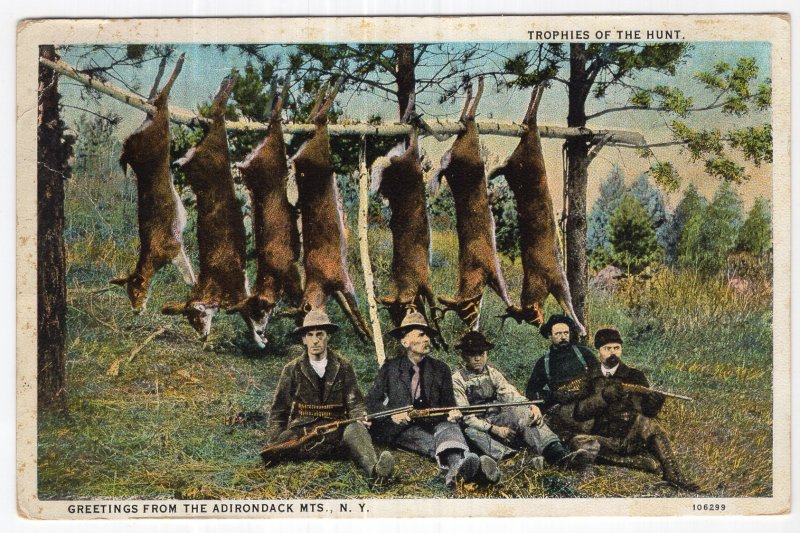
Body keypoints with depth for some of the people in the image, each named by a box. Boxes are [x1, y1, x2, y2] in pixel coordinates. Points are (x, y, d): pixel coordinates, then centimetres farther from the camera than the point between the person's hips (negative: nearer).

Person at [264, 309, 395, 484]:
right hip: (302, 431, 0)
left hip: (336, 430, 0)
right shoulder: (292, 370, 8)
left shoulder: (344, 367, 10)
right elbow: (278, 413, 11)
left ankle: (374, 471, -59)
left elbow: (355, 403, 7)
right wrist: (273, 444, -3)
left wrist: (361, 417, -17)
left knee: (355, 427, -35)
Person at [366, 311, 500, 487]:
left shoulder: (440, 369, 17)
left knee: (449, 427, -34)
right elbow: (371, 401, 8)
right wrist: (392, 414, -12)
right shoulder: (390, 368, 11)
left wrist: (453, 412, -10)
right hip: (401, 429, -2)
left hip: (433, 424, 2)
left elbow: (448, 403, 16)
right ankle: (472, 465, -66)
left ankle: (457, 467, -68)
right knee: (432, 443, -35)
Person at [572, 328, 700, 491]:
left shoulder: (634, 376, 10)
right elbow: (579, 412, -2)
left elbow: (650, 409, 1)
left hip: (632, 438, -1)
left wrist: (654, 400, -23)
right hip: (605, 439, 1)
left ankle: (673, 474, -30)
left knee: (646, 422, -34)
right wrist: (603, 395, -17)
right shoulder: (590, 378, 12)